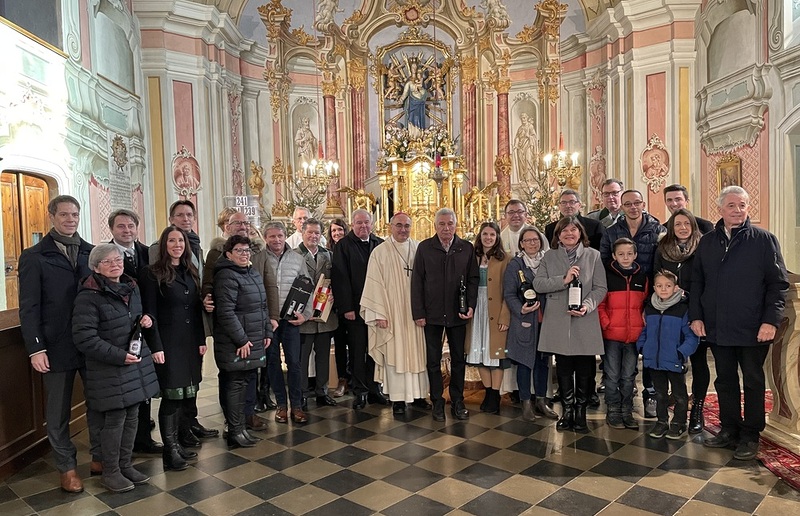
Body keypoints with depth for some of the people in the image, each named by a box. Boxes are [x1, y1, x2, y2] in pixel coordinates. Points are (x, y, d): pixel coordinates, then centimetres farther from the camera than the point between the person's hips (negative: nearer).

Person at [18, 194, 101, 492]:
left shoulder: (92, 252, 6)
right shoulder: (33, 257, -3)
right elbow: (29, 308, -5)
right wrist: (36, 349, -11)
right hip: (57, 346, -2)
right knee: (58, 410, 10)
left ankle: (100, 457, 26)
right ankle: (67, 467, 24)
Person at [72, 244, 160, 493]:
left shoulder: (131, 287, 10)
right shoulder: (89, 296, -15)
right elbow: (84, 337, -20)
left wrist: (146, 320, 1)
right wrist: (119, 356, -22)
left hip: (137, 364, 7)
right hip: (109, 369, -7)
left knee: (132, 416, 13)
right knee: (114, 419, 1)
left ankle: (126, 465, 29)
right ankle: (110, 472, 19)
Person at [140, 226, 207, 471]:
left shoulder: (191, 273, 12)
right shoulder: (152, 274, -7)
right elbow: (150, 313, -10)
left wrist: (202, 340, 8)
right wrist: (156, 347, -15)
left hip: (190, 342, 6)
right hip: (168, 343, -6)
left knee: (183, 395, 11)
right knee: (171, 396, -1)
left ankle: (175, 443, 23)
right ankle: (169, 451, 10)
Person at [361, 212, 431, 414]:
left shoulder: (419, 249, 4)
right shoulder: (380, 252, -3)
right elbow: (375, 284, -5)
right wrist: (379, 314, -9)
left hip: (416, 311, 3)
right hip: (392, 312, -3)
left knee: (418, 352, 8)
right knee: (394, 353, 3)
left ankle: (418, 394, 20)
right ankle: (397, 398, 12)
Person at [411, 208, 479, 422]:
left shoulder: (467, 248, 3)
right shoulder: (424, 248, -1)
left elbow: (473, 279, 4)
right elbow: (417, 282, -2)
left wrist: (471, 306, -8)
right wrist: (418, 313, -6)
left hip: (458, 314, 1)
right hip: (432, 314, -1)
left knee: (458, 360, 10)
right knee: (433, 361, 8)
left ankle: (457, 402, 23)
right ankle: (437, 403, 20)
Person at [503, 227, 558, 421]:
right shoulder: (514, 265, -1)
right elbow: (509, 294, -4)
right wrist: (521, 309, -20)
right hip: (525, 321, -3)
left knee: (542, 361, 10)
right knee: (524, 361, 2)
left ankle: (541, 400, 22)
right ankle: (526, 403, 12)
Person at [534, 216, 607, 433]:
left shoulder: (593, 256, 5)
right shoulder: (549, 257, 7)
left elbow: (600, 288, 1)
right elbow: (538, 284, -3)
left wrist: (587, 306, -16)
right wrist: (563, 280, -16)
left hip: (585, 323, -1)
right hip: (558, 322, 1)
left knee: (585, 370, 5)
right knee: (563, 369, 9)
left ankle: (580, 411, 21)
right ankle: (567, 411, 23)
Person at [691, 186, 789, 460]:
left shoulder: (764, 239, -3)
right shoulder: (707, 242, 7)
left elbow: (778, 284, -6)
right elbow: (696, 283, 9)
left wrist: (771, 320, -14)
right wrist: (696, 315, 0)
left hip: (753, 329, -3)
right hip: (717, 327, 3)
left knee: (753, 383, 9)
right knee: (725, 381, 13)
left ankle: (750, 437, 21)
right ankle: (729, 429, 27)